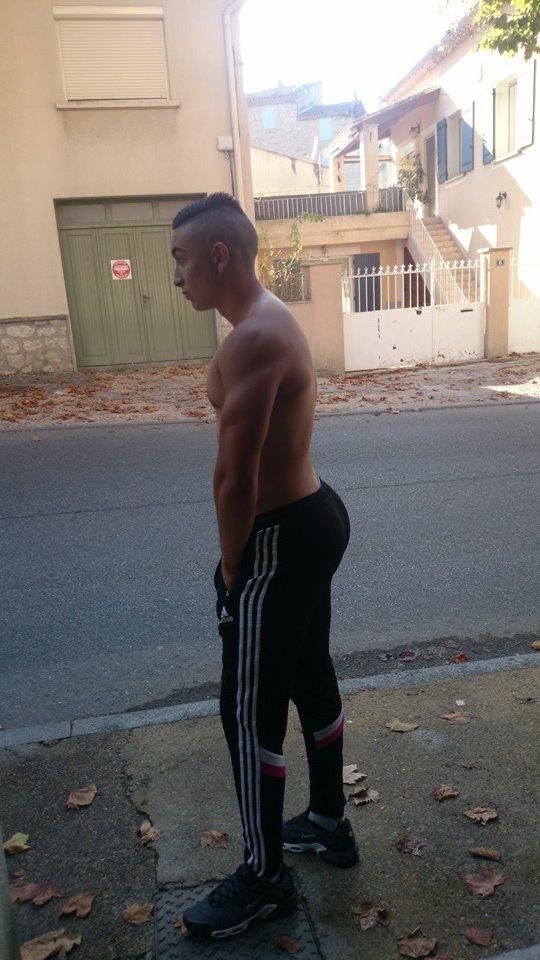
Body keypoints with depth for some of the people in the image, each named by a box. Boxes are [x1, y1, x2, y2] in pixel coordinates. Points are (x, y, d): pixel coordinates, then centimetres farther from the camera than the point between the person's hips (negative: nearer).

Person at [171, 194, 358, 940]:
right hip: (314, 518, 10)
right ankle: (329, 822, 44)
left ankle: (264, 879, 26)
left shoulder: (251, 339, -22)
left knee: (249, 712, 5)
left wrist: (231, 567, -10)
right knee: (312, 680, 23)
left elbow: (236, 477, -24)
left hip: (281, 540, -10)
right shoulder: (276, 320, 11)